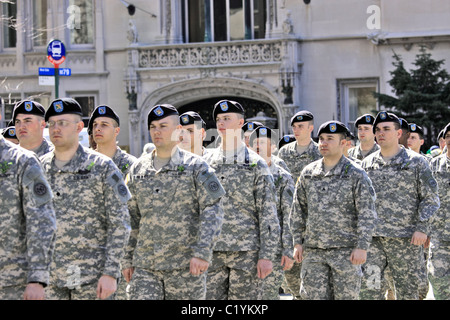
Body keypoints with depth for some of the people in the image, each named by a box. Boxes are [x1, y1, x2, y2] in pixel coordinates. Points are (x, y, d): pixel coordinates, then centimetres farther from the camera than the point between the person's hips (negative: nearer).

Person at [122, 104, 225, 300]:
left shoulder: (195, 166, -1)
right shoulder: (137, 169, 11)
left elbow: (213, 211, -8)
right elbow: (131, 218, 16)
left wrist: (202, 252, -18)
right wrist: (128, 259, 11)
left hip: (185, 266, -3)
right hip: (145, 264, 3)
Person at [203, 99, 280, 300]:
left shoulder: (256, 165, 0)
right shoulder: (206, 162, 10)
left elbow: (268, 215, -3)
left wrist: (267, 256, -9)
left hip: (246, 253, -3)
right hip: (212, 252, 3)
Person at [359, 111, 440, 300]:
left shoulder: (416, 162, 1)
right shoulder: (367, 164, 12)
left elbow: (430, 198, 0)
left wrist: (422, 228, -10)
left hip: (405, 238, -3)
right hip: (372, 237, 3)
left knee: (407, 289, 3)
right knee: (367, 284, -7)